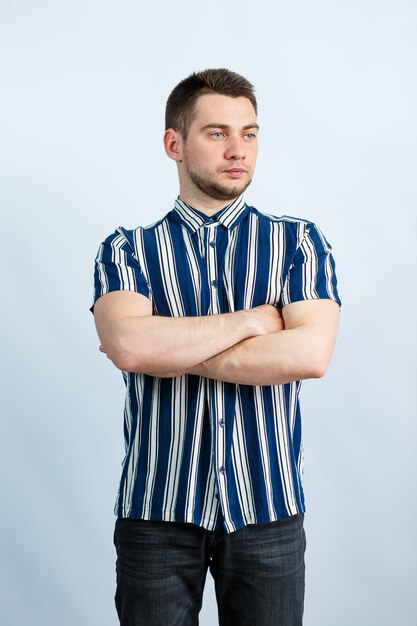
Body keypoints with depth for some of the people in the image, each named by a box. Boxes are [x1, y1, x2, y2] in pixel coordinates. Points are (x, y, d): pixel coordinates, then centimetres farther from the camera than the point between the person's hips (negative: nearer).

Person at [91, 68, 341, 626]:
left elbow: (309, 354, -14)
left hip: (268, 509, 1)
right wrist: (253, 319, -11)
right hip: (157, 510, 0)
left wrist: (171, 352, -13)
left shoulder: (299, 242, 3)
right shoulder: (126, 250, 2)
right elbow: (127, 346, -18)